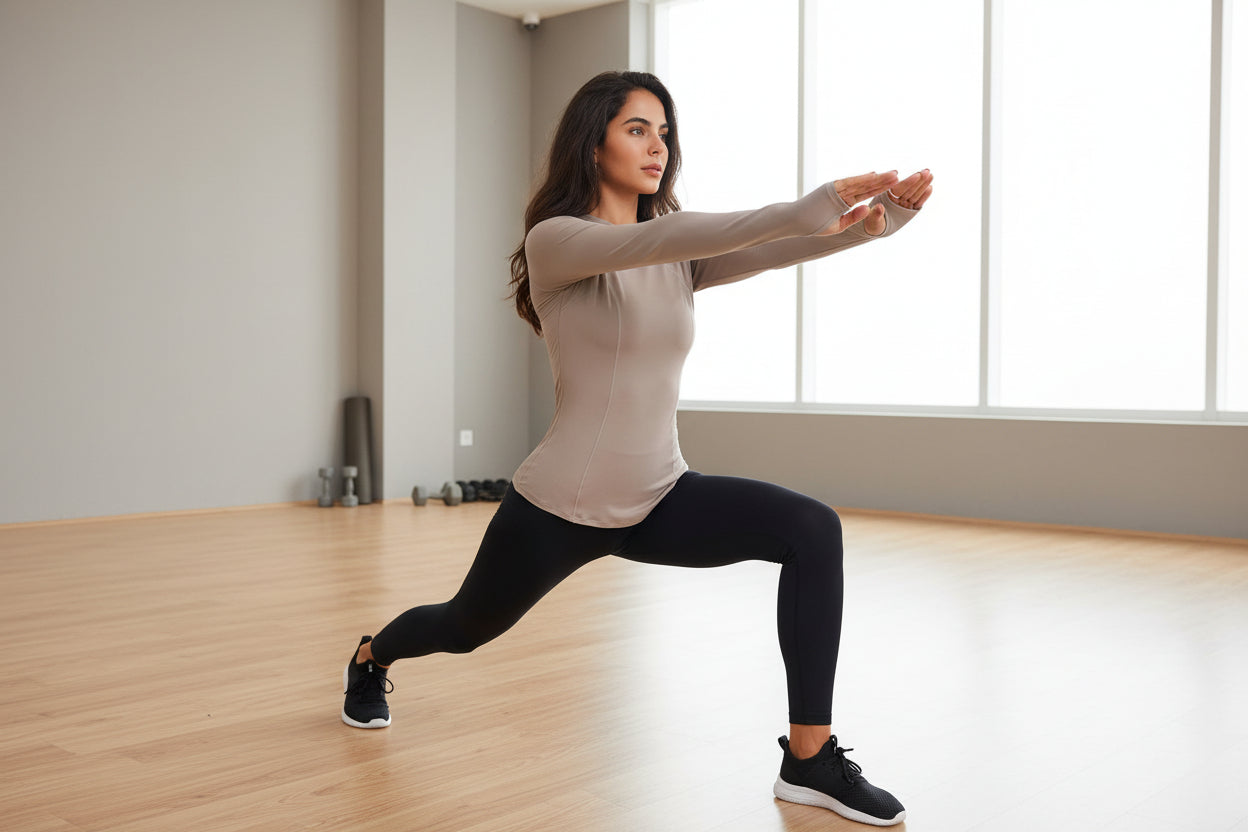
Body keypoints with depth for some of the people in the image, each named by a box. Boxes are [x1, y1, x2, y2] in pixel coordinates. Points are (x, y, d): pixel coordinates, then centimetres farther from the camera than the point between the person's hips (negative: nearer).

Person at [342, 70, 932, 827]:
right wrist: (802, 210, -47)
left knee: (812, 530, -19)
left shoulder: (681, 256, 2)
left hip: (659, 497, 5)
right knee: (467, 629, 20)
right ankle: (370, 661, 57)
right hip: (561, 505, -4)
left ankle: (809, 758, -12)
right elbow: (653, 239, -35)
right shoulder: (555, 240, -15)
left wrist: (868, 221, -37)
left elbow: (770, 250, -16)